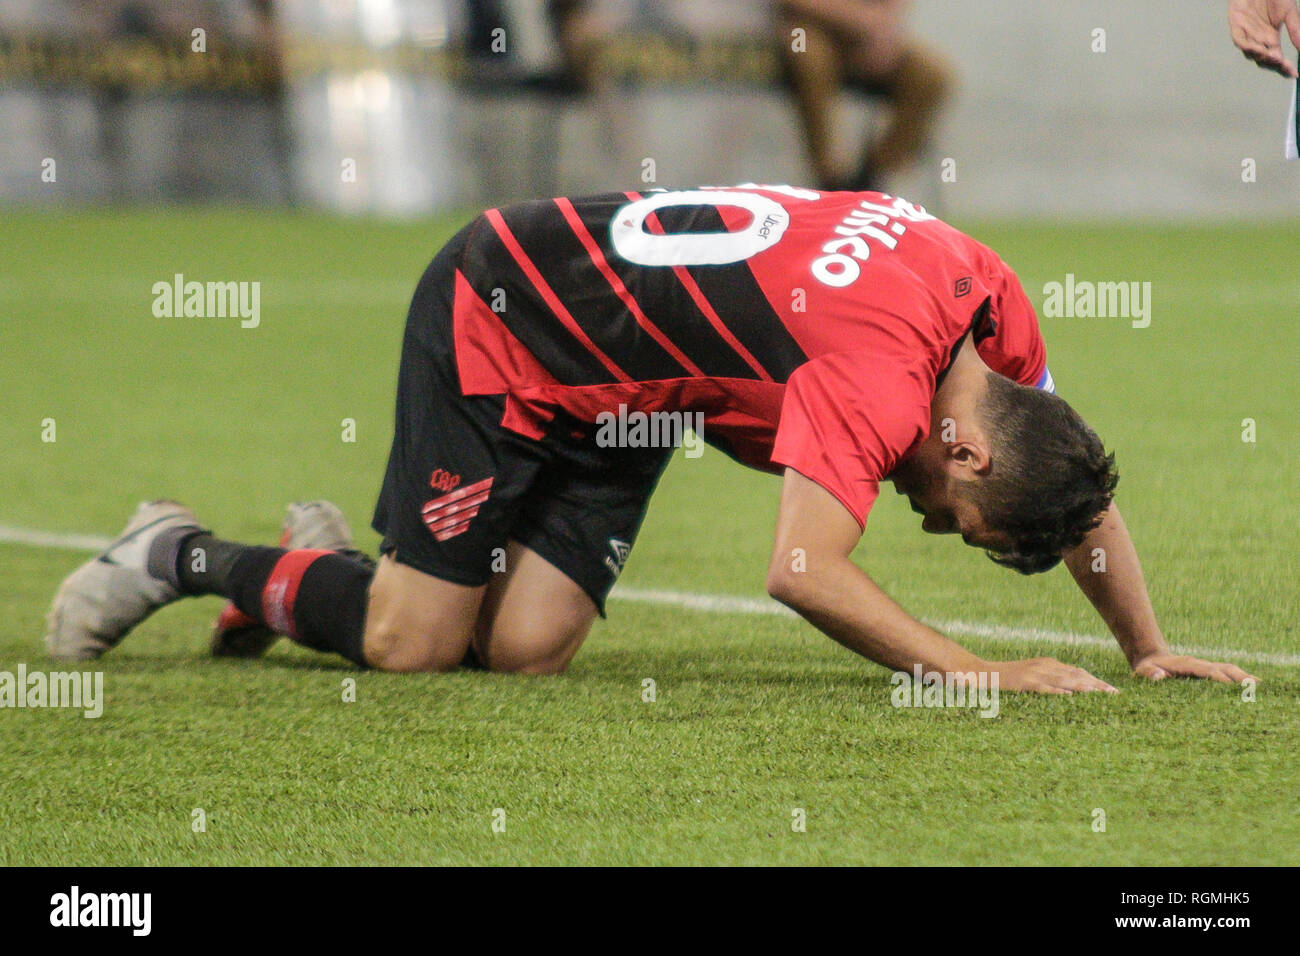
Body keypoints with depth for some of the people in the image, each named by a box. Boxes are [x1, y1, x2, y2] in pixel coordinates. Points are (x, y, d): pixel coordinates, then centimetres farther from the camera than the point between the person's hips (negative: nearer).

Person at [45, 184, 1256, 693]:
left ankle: (346, 560, 22)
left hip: (612, 413, 8)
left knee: (526, 648, -5)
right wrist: (977, 675, -36)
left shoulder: (997, 312, -9)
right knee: (415, 645, -9)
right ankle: (186, 556, 14)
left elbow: (1078, 484, 9)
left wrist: (1149, 650, 4)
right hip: (501, 318, -8)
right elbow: (806, 573, -40)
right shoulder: (885, 368, -34)